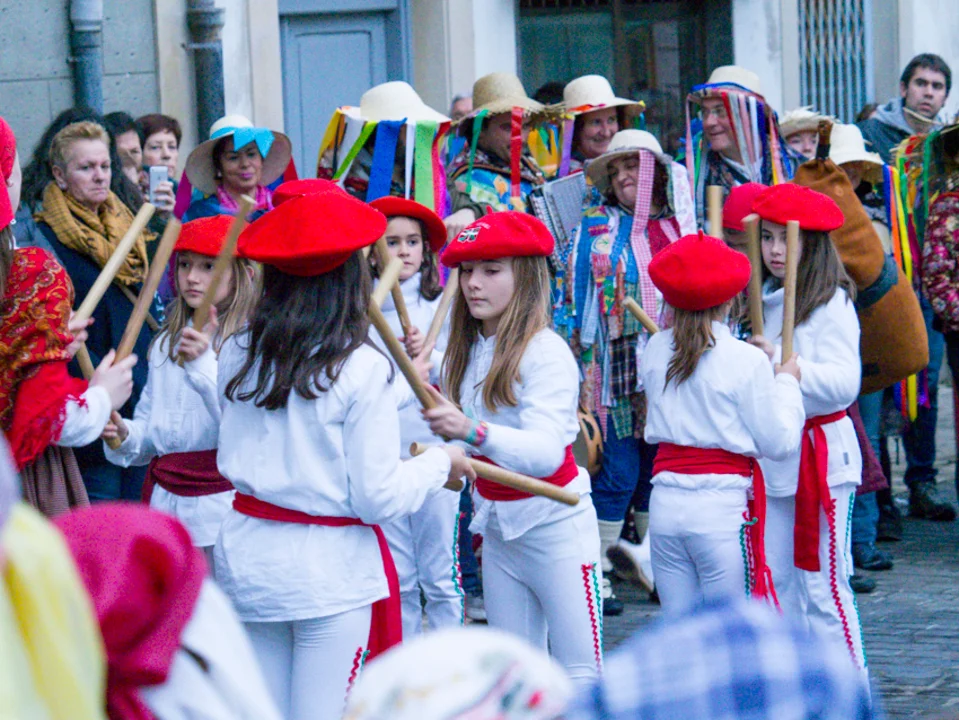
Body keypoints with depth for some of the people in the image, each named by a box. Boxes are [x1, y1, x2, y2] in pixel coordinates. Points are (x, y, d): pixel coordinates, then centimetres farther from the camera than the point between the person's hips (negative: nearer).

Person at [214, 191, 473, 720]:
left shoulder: (236, 356, 0)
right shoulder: (362, 369, -14)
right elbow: (378, 498, -13)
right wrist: (441, 463, 5)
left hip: (246, 560, 5)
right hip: (330, 572, -5)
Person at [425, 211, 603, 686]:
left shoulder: (546, 352, -15)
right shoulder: (466, 352, 7)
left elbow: (546, 451, -31)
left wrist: (473, 432, -45)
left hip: (554, 526, -7)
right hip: (497, 530, 7)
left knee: (579, 674, -5)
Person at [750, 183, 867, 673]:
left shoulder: (831, 304, -9)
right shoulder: (757, 300, 11)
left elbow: (843, 384, -20)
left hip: (819, 457, -7)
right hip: (766, 457, 7)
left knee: (822, 586, -6)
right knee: (773, 583, 10)